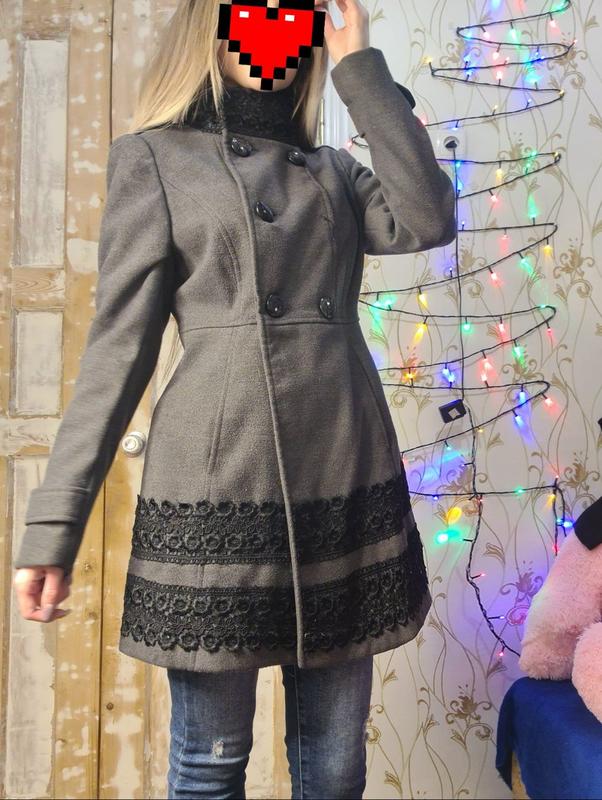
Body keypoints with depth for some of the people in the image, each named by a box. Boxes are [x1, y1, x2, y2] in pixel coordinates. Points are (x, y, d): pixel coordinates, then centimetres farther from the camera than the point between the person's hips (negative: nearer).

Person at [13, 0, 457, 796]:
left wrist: (360, 70, 4)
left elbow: (427, 220, -4)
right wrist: (54, 521, -5)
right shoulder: (155, 157, 5)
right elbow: (119, 344, -1)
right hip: (217, 489, -3)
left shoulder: (334, 170, 17)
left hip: (348, 487, 4)